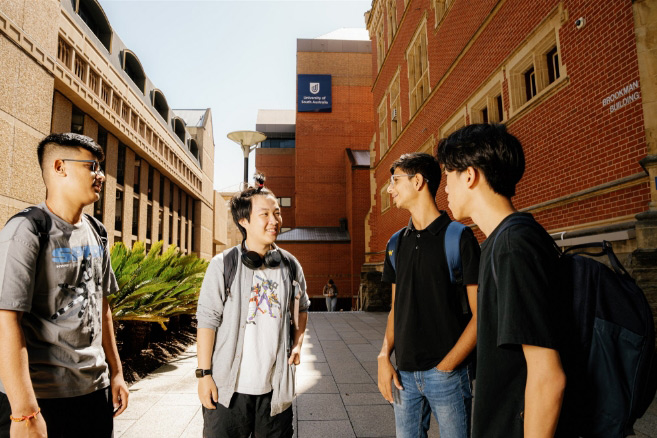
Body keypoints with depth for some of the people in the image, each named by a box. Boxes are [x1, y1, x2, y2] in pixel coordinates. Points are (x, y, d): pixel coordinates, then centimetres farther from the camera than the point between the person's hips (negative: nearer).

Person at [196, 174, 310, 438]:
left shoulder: (290, 265, 4)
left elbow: (301, 307, 19)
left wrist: (298, 342, 5)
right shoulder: (223, 265, -7)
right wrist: (204, 374, -7)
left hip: (275, 387, 3)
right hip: (228, 388, -3)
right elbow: (207, 320, -6)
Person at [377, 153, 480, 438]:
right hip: (404, 372, 5)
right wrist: (384, 356, 0)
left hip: (447, 372, -5)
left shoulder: (458, 238, -9)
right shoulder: (398, 243, 8)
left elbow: (480, 315, -10)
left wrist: (445, 366, -14)